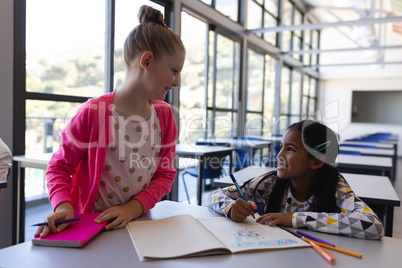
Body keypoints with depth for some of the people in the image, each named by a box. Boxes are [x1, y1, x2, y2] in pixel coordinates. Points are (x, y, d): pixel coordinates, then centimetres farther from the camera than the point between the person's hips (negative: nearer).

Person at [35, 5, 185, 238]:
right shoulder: (94, 112, -12)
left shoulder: (164, 114, 1)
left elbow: (164, 174, 3)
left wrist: (133, 208, -11)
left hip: (139, 224, 3)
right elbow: (59, 167, -1)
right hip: (90, 227, -3)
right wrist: (64, 206, -18)